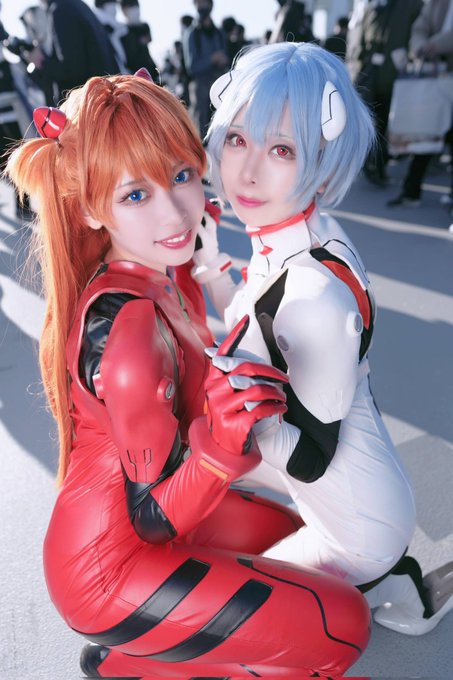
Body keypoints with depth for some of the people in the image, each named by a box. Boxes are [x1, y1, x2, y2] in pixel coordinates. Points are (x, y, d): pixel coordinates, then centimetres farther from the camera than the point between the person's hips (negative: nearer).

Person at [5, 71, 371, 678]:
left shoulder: (165, 273, -8)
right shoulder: (122, 327, -34)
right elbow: (155, 517, -24)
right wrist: (221, 444, -45)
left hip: (146, 526, 8)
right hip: (112, 565, -8)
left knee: (299, 537, 25)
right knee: (343, 624, -2)